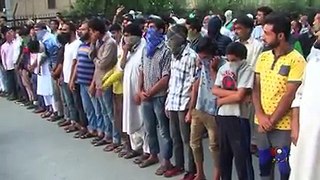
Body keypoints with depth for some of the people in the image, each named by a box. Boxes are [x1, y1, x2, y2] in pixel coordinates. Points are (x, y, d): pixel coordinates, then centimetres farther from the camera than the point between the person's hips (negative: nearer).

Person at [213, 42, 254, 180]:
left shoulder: (247, 70, -10)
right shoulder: (223, 69, 9)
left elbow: (239, 96, -18)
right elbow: (215, 90, 2)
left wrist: (221, 100, -4)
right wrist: (232, 92, -12)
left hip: (238, 118, -6)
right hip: (222, 116, 7)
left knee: (241, 156, 0)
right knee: (224, 154, 18)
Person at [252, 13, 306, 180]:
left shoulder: (296, 60, -12)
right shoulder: (263, 57, 6)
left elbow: (290, 95, -15)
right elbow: (256, 88, 6)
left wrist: (271, 121, -12)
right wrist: (260, 116, -8)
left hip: (283, 126, -5)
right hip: (262, 124, 6)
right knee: (264, 165, 17)